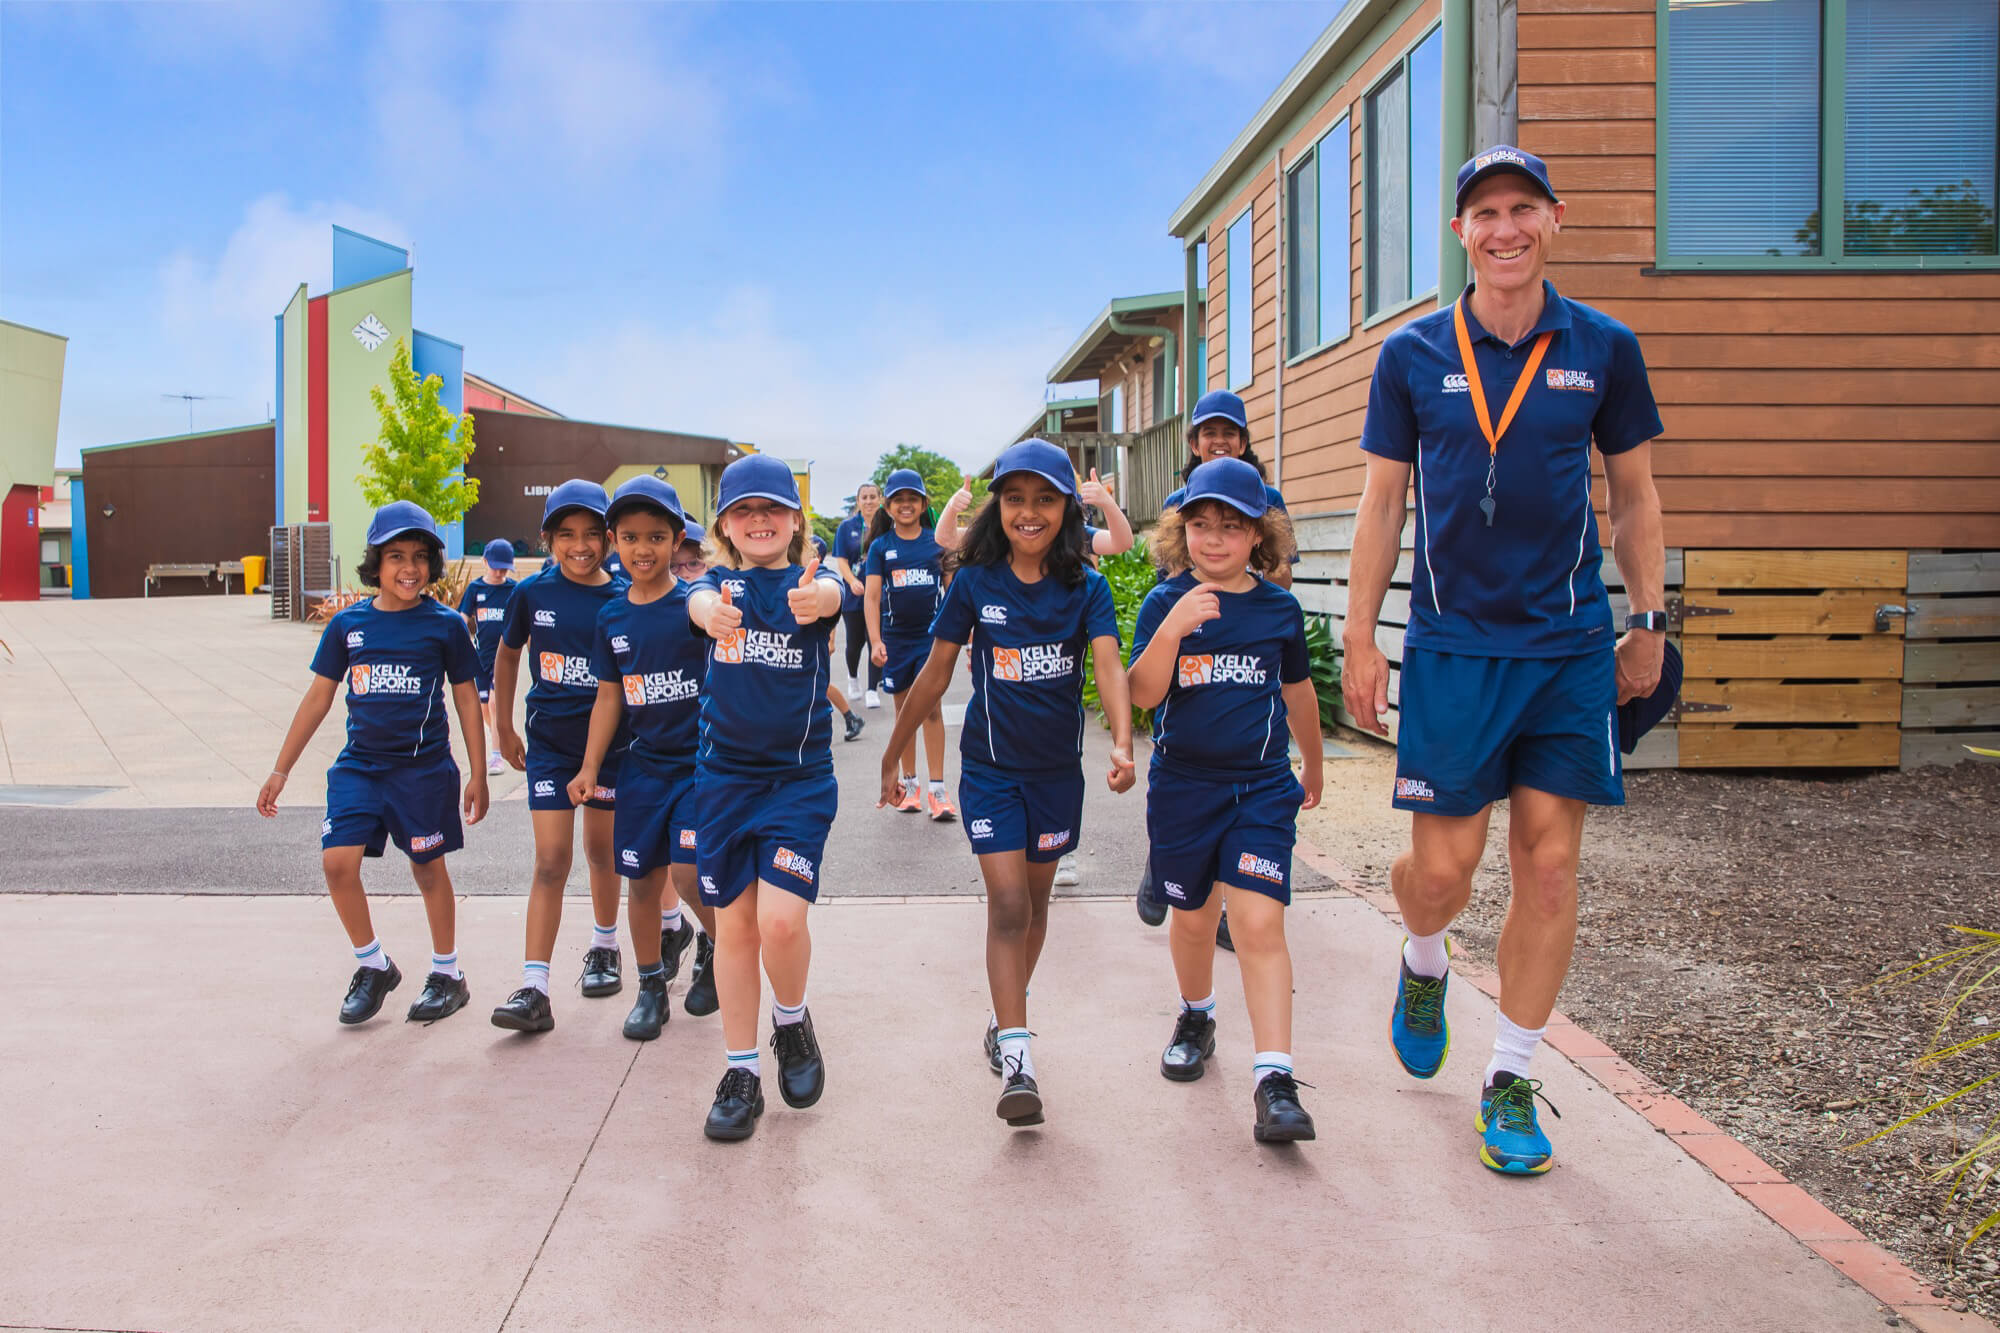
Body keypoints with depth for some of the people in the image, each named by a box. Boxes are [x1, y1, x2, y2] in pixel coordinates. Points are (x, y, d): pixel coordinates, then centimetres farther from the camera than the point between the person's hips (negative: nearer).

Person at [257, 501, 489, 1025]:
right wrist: (280, 771, 10)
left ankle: (447, 974, 24)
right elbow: (318, 697, 10)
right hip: (359, 765, 3)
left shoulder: (444, 624, -3)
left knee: (428, 868, 6)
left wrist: (478, 776, 2)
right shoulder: (347, 624, 4)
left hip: (424, 766, -2)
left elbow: (466, 700, 3)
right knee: (337, 862, -8)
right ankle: (374, 966, 13)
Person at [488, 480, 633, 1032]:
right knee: (550, 863, -5)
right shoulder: (533, 593, -5)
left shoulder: (623, 599, -8)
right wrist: (504, 728, 11)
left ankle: (604, 948, 38)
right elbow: (507, 656, 11)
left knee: (601, 853, 15)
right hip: (549, 742, 0)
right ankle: (534, 991, -5)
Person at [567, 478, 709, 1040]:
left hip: (700, 761, -4)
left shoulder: (696, 605, -9)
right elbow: (609, 697, 10)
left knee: (689, 872, -15)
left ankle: (719, 943, 17)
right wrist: (589, 767, 8)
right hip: (644, 763, 4)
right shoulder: (613, 618, 4)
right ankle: (651, 986, 29)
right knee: (643, 879, 10)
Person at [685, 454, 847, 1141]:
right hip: (724, 774, 2)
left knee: (781, 920, -14)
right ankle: (742, 1072, 21)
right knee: (734, 924, 7)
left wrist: (814, 598, -53)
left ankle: (792, 1021, 17)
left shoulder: (814, 580, -2)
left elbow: (830, 594, -27)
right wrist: (712, 614, -49)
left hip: (800, 776, -2)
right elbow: (701, 600, -23)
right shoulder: (719, 582, 2)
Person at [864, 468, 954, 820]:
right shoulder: (881, 547, 0)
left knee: (932, 708, -5)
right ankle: (910, 785, 19)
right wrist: (875, 641, -14)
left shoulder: (937, 542, 1)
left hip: (932, 634, -1)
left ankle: (937, 790, -3)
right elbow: (871, 597, -4)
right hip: (896, 637, 1)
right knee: (904, 709, 9)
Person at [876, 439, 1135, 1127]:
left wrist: (1123, 743, -40)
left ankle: (1006, 1018, 37)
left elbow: (1109, 665, -22)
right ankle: (1016, 1062, -9)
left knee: (1035, 902, 15)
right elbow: (935, 674, 0)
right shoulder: (975, 582, -7)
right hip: (990, 767, -2)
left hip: (1058, 768, 2)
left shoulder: (1086, 588, -7)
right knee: (1007, 905, -10)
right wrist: (892, 757, 4)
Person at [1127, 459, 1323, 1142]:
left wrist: (1312, 767, 28)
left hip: (1262, 785, 0)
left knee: (1260, 923, -12)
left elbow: (1297, 692, 17)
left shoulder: (1280, 608, 2)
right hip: (1182, 784, 1)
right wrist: (1172, 629, -31)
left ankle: (1274, 1080, -11)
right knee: (1192, 916, 15)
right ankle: (1196, 1017, 44)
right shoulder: (1165, 603, -4)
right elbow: (1143, 693, -15)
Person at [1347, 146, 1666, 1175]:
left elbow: (1634, 493, 12)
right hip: (1451, 643, -1)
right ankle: (1423, 967, 35)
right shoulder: (1413, 355, 2)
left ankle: (1511, 1081, 16)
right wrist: (1359, 642, 2)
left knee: (1549, 865, 1)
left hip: (1571, 645, 1)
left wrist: (1649, 622, 9)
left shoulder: (1603, 348, 4)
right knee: (1443, 864, -2)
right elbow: (1382, 502, 5)